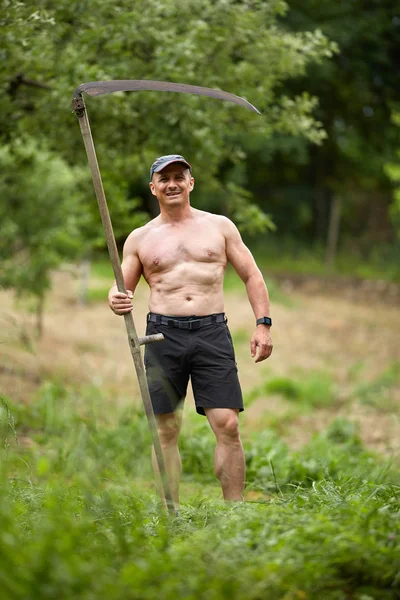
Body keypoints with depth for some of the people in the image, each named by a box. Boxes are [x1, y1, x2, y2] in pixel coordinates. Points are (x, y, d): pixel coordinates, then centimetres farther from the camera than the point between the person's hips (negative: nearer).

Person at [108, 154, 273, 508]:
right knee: (166, 430, 1)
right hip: (164, 334, 1)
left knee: (228, 425, -9)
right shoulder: (140, 239, 12)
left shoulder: (219, 226, 11)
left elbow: (252, 275, 12)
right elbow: (121, 287, 15)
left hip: (212, 332, -1)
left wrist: (263, 324, 1)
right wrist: (116, 301, -10)